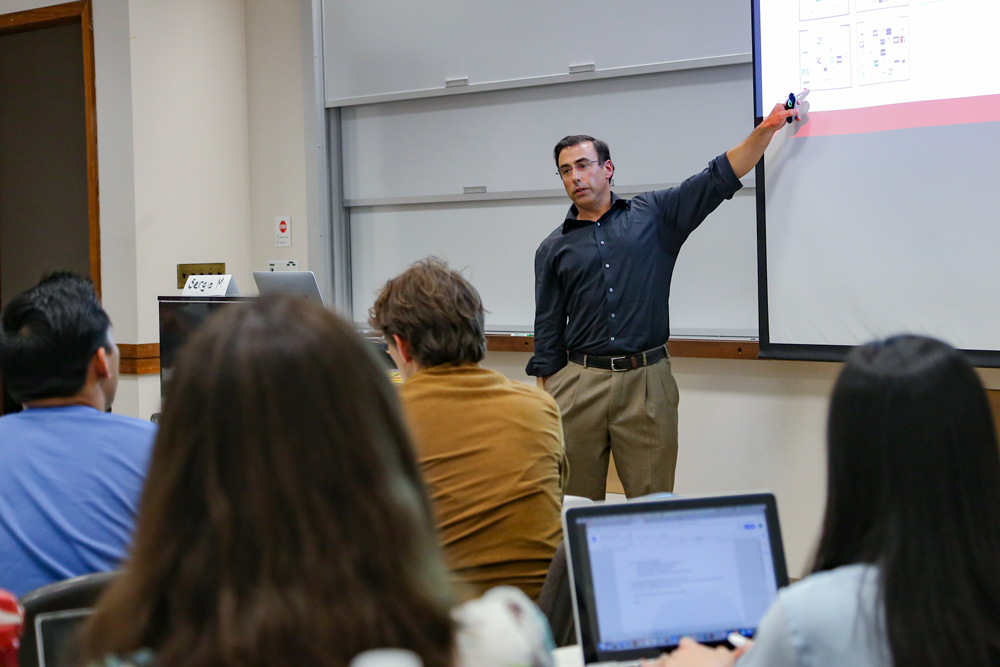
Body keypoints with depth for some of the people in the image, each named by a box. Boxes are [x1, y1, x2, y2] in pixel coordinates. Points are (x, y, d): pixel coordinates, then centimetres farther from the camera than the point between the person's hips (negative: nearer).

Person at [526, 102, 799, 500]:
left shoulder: (652, 215, 10)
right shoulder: (554, 249, 12)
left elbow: (720, 177, 7)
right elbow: (548, 333, 11)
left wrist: (767, 128, -2)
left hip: (646, 382, -1)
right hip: (578, 385, 1)